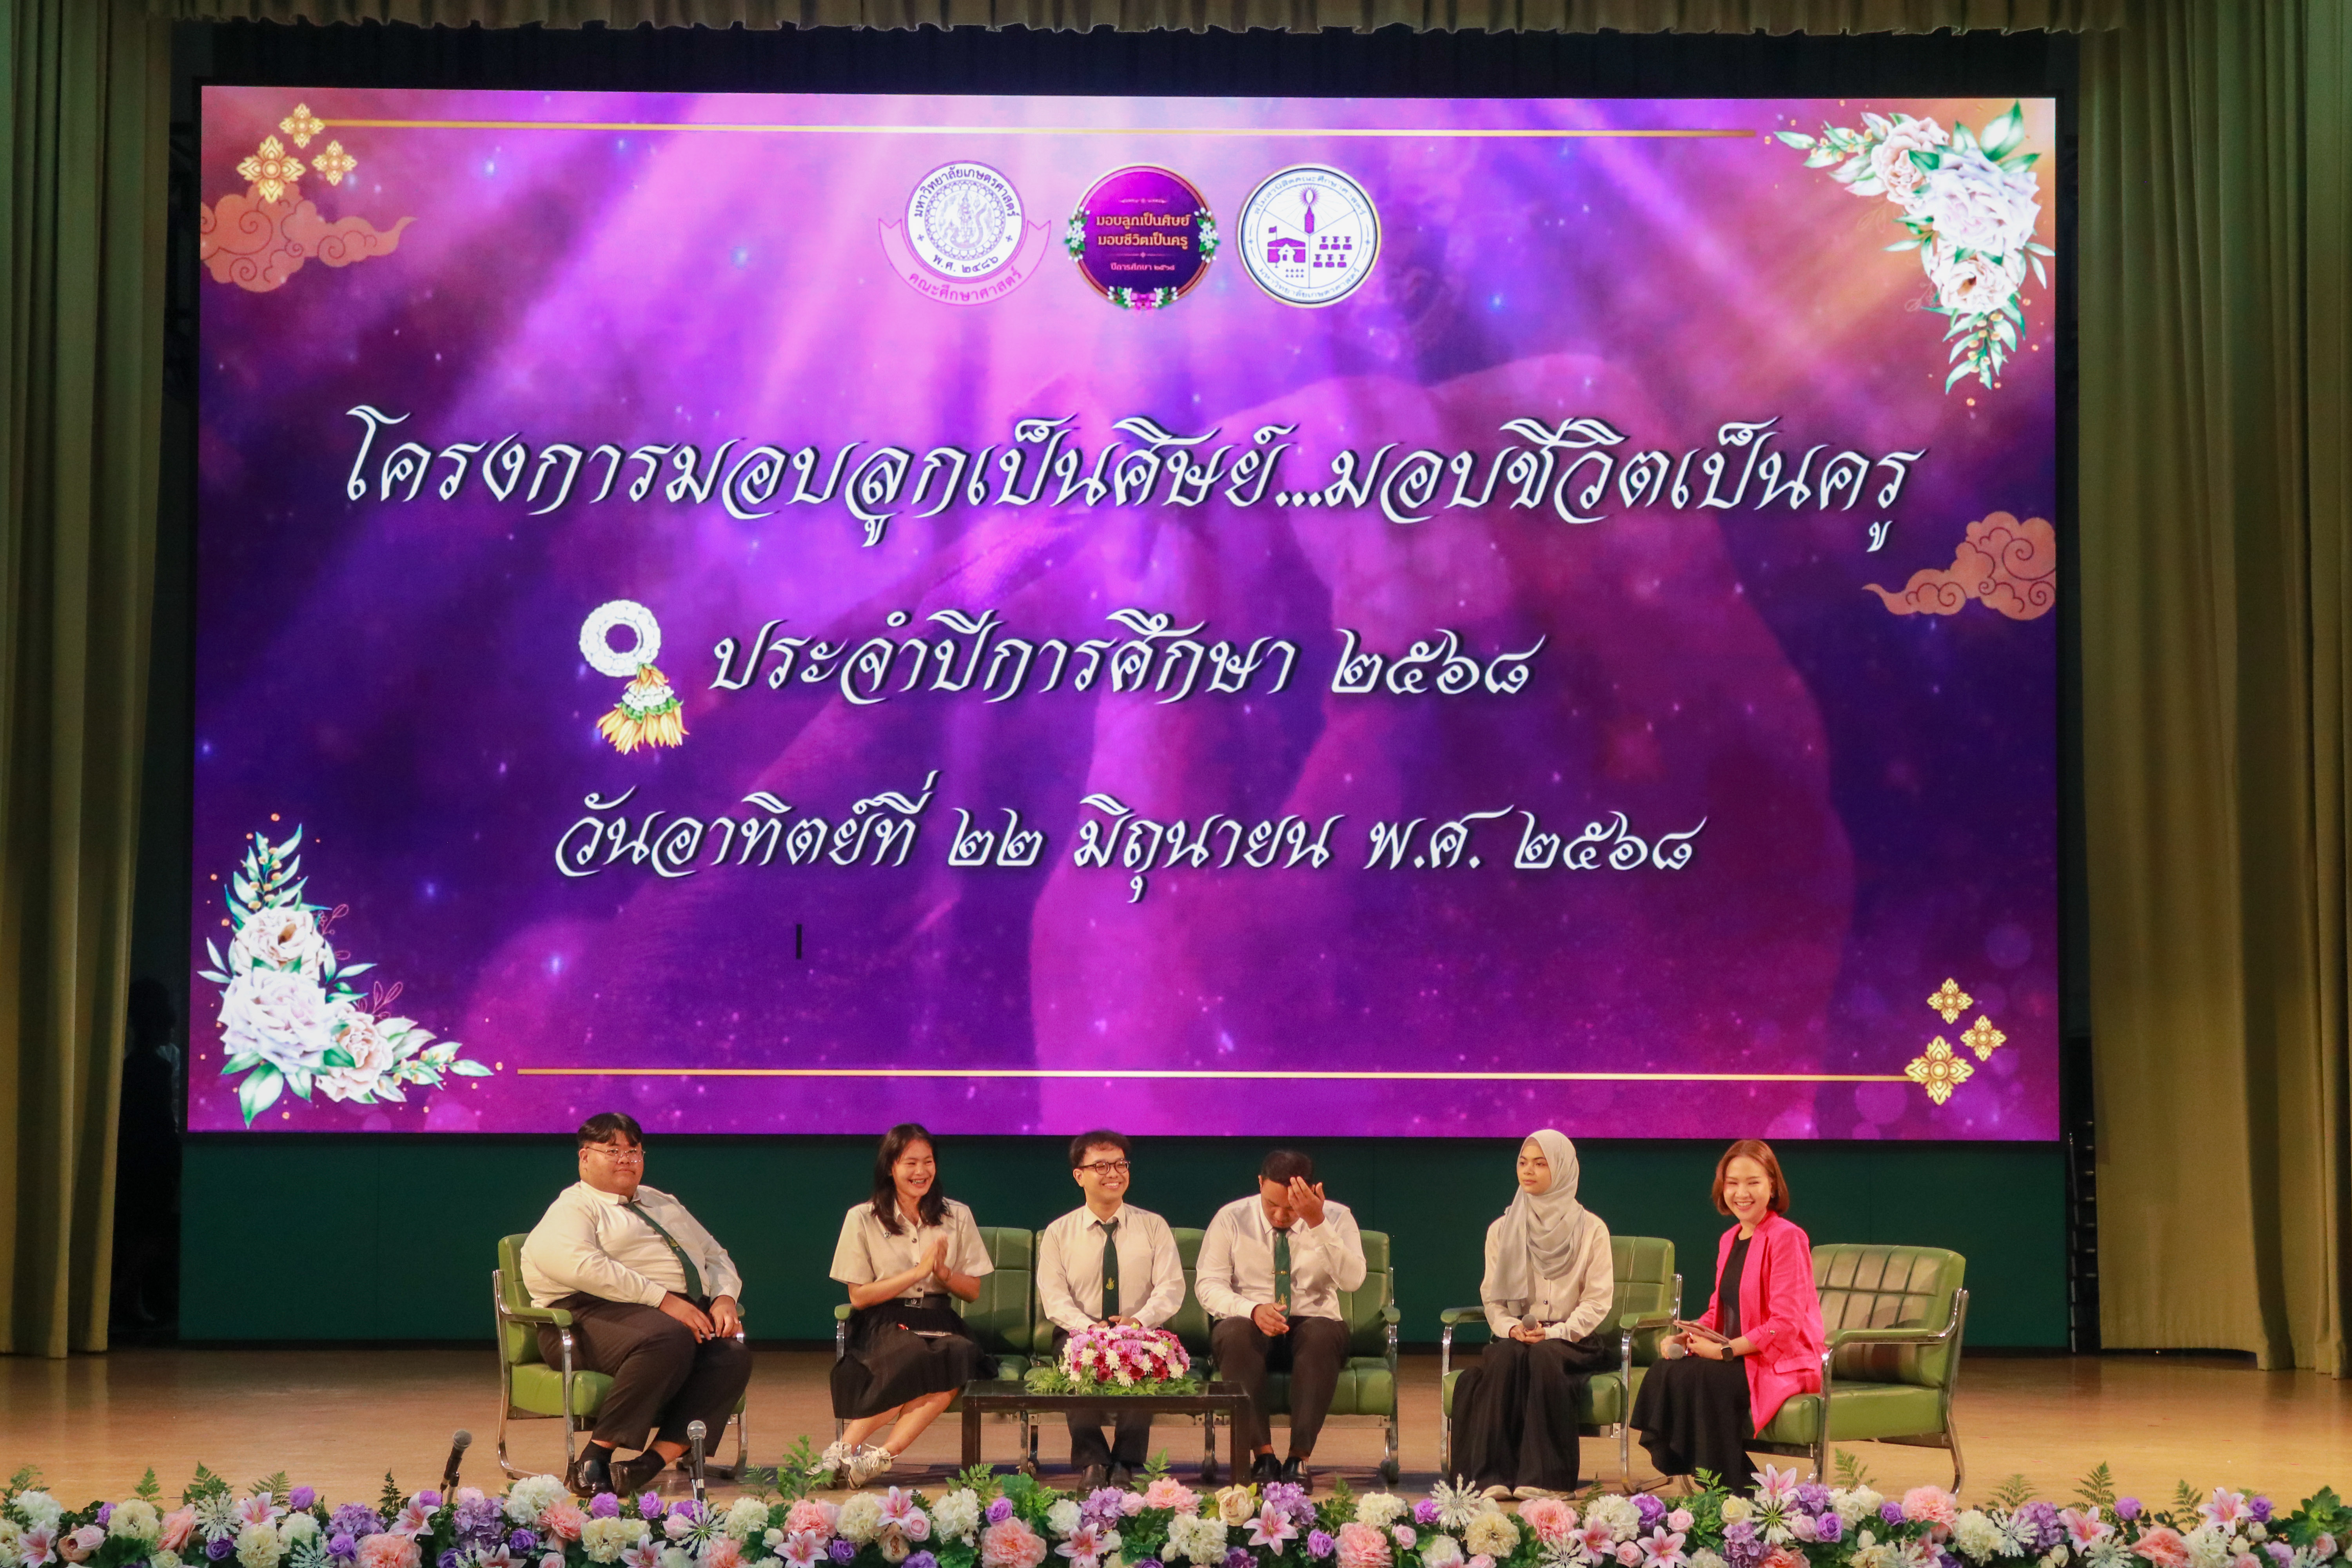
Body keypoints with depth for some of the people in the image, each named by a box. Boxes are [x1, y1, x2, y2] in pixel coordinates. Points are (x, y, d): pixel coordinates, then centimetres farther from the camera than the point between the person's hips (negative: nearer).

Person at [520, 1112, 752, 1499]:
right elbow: (583, 1266, -14)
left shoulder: (663, 1204, 30)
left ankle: (655, 1461, -34)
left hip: (688, 1313, 7)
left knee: (732, 1355, -25)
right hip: (595, 1315, -6)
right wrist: (663, 1300, -20)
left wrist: (725, 1297, 5)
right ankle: (595, 1459, -29)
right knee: (669, 1340, -38)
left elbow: (716, 1257, 29)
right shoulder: (572, 1209, 6)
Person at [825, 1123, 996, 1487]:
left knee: (960, 1357, -34)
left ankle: (882, 1456, -36)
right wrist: (918, 1272, -11)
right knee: (922, 1360, -37)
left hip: (939, 1320, 3)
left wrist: (943, 1272, -9)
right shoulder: (863, 1219, 2)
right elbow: (859, 1296, -1)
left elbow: (973, 1292, 13)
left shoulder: (957, 1217, 11)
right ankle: (847, 1448, -31)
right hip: (885, 1324, -3)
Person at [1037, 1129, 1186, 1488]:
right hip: (1080, 1334, 0)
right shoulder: (1058, 1233, 8)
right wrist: (1088, 1327, -24)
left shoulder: (1154, 1227, 8)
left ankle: (1126, 1465, -26)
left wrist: (1140, 1321, -23)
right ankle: (1092, 1462, -26)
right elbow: (1054, 1296, -3)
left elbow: (1171, 1287, -2)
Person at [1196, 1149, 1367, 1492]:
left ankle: (1300, 1460, -36)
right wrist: (1253, 1310, -25)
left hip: (1313, 1328, 0)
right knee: (1235, 1333, -36)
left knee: (1325, 1334, -36)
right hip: (1250, 1326, 0)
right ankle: (1262, 1456, -34)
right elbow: (1208, 1284, -5)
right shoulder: (1231, 1219, 0)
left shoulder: (1335, 1218, -1)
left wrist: (1317, 1224, -28)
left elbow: (1352, 1279, -16)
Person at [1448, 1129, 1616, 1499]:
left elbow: (1598, 1301, -1)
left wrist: (1555, 1333, -16)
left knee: (1544, 1356, -36)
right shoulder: (1502, 1230, 15)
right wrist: (1510, 1327, -10)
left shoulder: (1590, 1229, 5)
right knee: (1505, 1357, -33)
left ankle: (1545, 1478, -37)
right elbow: (1492, 1297, 12)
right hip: (1516, 1337, 2)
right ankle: (1495, 1475, -39)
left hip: (1573, 1340, -2)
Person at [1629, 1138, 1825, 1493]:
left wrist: (1726, 1350, -18)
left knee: (1698, 1378, -31)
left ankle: (1738, 1494, -20)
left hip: (1782, 1361, -7)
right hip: (1735, 1356, 7)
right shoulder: (1730, 1240, 15)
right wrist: (1688, 1336, -2)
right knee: (1662, 1374, -19)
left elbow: (1785, 1324, -17)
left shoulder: (1786, 1238, -11)